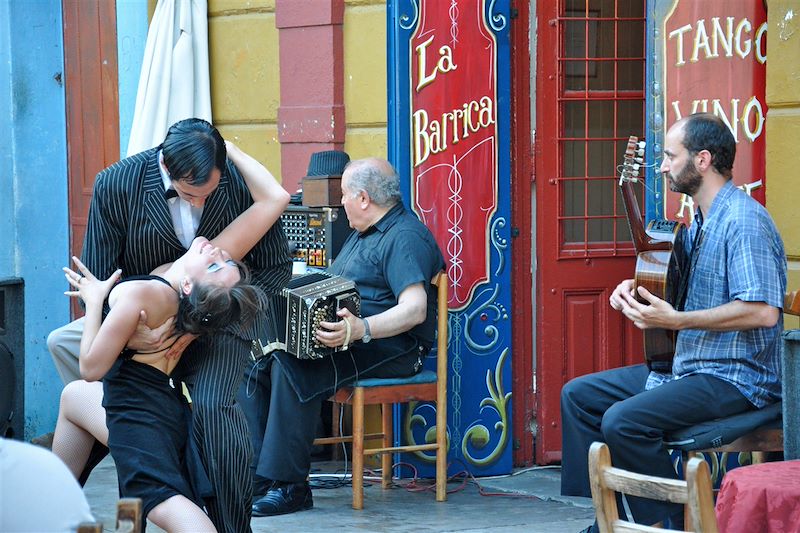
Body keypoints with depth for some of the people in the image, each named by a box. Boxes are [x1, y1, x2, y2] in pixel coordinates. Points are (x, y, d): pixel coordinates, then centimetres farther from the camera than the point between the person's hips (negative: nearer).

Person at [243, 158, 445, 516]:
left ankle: (290, 486, -27)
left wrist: (361, 329, -39)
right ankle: (252, 468, -11)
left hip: (387, 347, -10)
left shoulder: (404, 238, -12)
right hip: (346, 336, 10)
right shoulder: (362, 234, 23)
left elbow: (415, 309, -26)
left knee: (292, 365, -31)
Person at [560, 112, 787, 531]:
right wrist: (637, 288, 7)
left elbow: (763, 311, -28)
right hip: (685, 367, 11)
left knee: (623, 420, -28)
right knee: (579, 394, 9)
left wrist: (674, 320, -25)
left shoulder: (744, 221, -18)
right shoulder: (702, 221, 15)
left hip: (736, 378, -11)